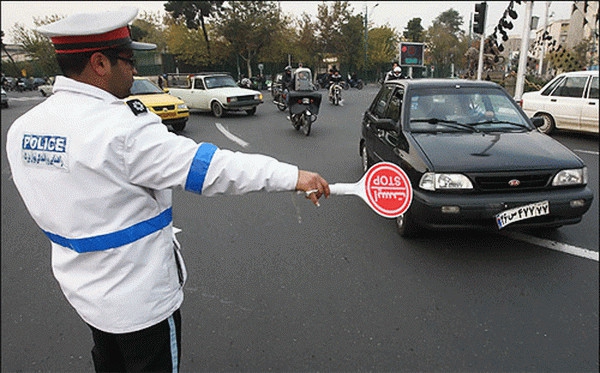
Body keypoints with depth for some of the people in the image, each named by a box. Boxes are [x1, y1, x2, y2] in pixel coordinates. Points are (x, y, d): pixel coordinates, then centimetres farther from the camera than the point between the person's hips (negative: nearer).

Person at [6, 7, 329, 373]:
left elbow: (74, 204, 8)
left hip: (84, 288, 7)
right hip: (140, 296, -7)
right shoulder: (122, 128, -28)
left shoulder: (23, 128, -2)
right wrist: (293, 175, -24)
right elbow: (208, 166, -29)